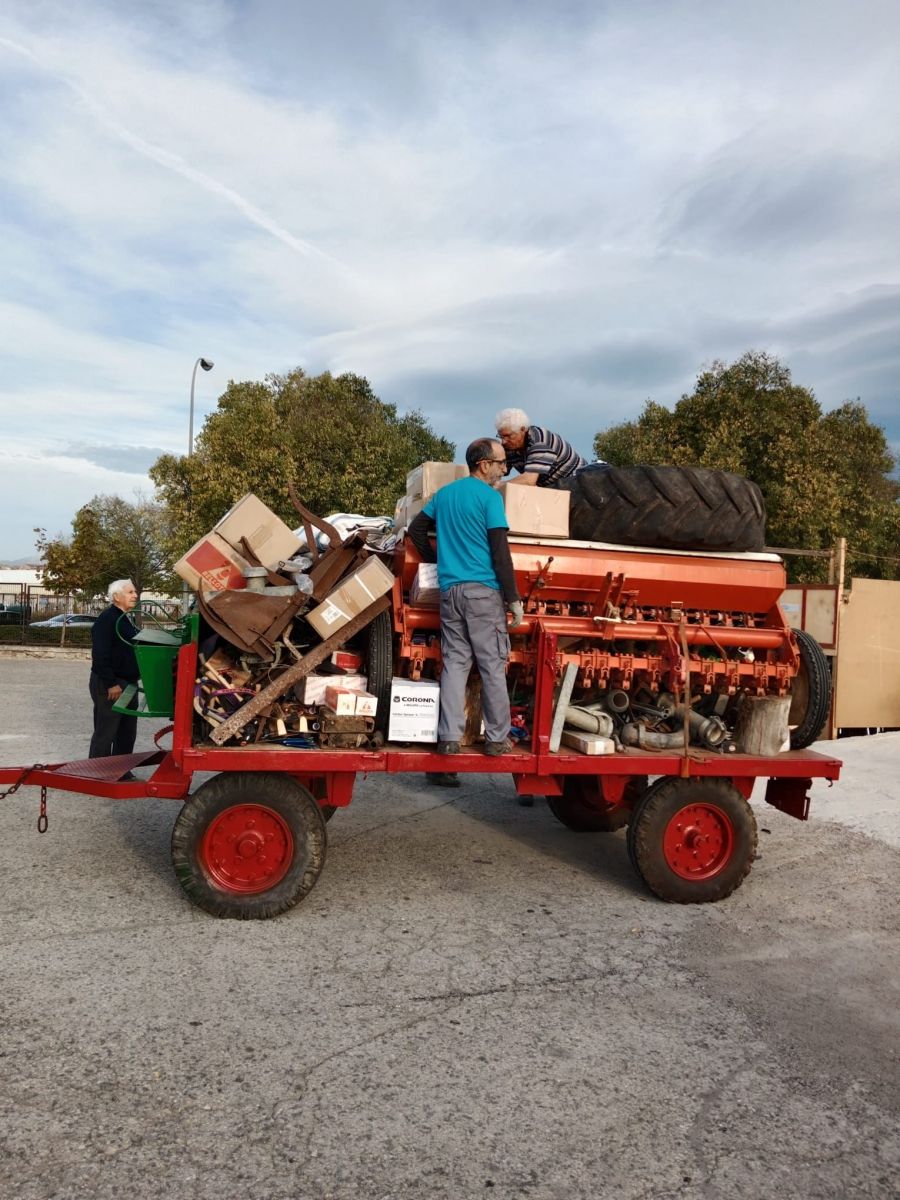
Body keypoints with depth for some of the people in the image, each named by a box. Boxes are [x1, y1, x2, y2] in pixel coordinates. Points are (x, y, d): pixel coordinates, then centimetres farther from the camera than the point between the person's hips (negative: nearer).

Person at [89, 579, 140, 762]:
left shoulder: (126, 620, 15)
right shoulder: (107, 619, -14)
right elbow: (100, 656, -22)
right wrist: (111, 684, -24)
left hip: (128, 684, 9)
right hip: (109, 686, -9)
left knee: (127, 732, 15)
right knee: (105, 733, -3)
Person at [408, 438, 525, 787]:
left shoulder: (445, 493, 16)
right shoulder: (489, 496, -6)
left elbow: (416, 529, 20)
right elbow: (500, 551, -11)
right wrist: (514, 598, -8)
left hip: (450, 589, 6)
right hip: (483, 590, -6)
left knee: (454, 663, 7)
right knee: (492, 665, 1)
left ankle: (449, 738, 4)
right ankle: (496, 739, 5)